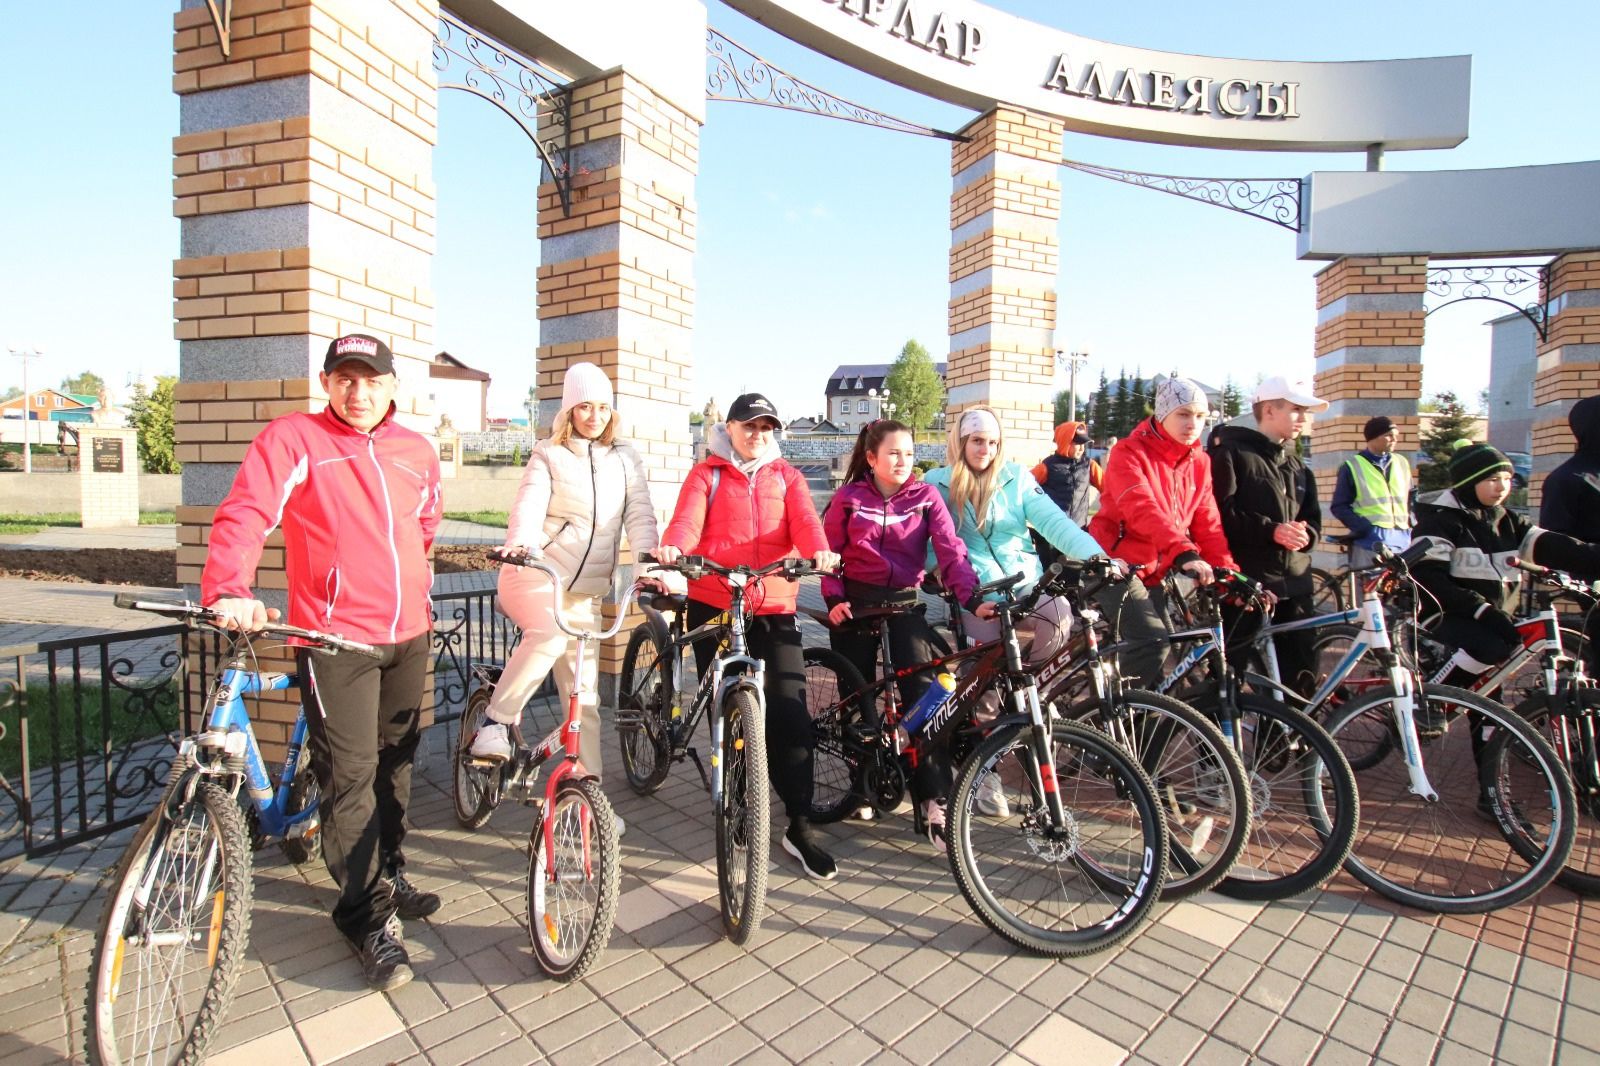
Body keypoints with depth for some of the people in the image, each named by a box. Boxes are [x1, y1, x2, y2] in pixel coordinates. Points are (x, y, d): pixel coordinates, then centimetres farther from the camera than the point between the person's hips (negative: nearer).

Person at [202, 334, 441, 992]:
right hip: (335, 640, -5)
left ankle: (390, 873, 37)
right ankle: (369, 918, 11)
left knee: (395, 762, 17)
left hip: (408, 636, 5)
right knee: (349, 776, -3)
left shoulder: (417, 451, 11)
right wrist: (228, 591, -31)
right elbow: (245, 514, -15)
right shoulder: (293, 439, -3)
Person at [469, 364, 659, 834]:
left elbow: (639, 514, -1)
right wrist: (520, 544, -36)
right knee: (549, 634, -36)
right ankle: (496, 722, -14)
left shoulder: (625, 458, 9)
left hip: (583, 590, 3)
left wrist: (648, 556, -22)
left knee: (583, 696, 3)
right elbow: (529, 506, -14)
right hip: (534, 575, -3)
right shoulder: (548, 455, 1)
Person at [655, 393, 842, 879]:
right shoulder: (706, 474, 8)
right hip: (713, 605, 0)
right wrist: (671, 548, -34)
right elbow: (687, 518, -10)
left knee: (791, 715, -6)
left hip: (774, 607, 1)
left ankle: (800, 827, 6)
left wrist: (820, 551, -28)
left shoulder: (786, 476, 13)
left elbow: (804, 518, -6)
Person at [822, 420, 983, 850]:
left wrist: (971, 596, -24)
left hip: (904, 602, 0)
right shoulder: (849, 498, -2)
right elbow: (828, 551, 0)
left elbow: (949, 549, -11)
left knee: (924, 693, -12)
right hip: (856, 601, 0)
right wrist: (833, 599, -13)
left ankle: (934, 801, -5)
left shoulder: (926, 496, -2)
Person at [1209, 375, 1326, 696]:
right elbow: (1221, 513, -12)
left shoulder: (1296, 466, 22)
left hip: (1293, 585, 7)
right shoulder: (1231, 453, -2)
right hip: (1243, 583, -7)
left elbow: (1312, 518, 21)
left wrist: (1305, 535, -2)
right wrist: (1271, 530, -20)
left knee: (1301, 675, 7)